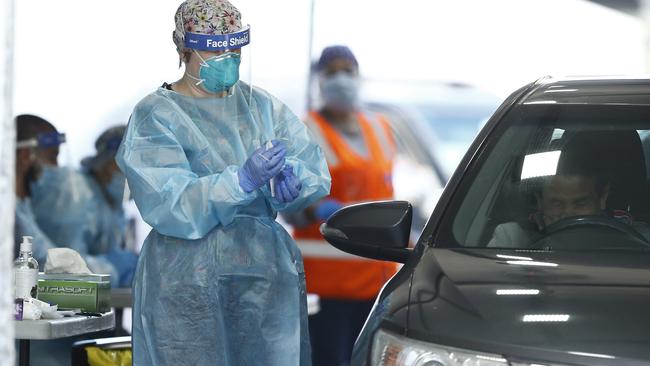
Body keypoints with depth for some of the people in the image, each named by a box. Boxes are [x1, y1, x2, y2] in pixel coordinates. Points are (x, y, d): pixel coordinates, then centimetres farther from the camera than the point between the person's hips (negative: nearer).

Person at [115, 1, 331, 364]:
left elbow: (317, 171, 5)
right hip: (188, 287, -4)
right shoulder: (155, 116, -2)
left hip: (268, 278, 4)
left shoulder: (260, 104, 12)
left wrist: (292, 178, -19)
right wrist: (244, 180, -27)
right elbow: (169, 205, -15)